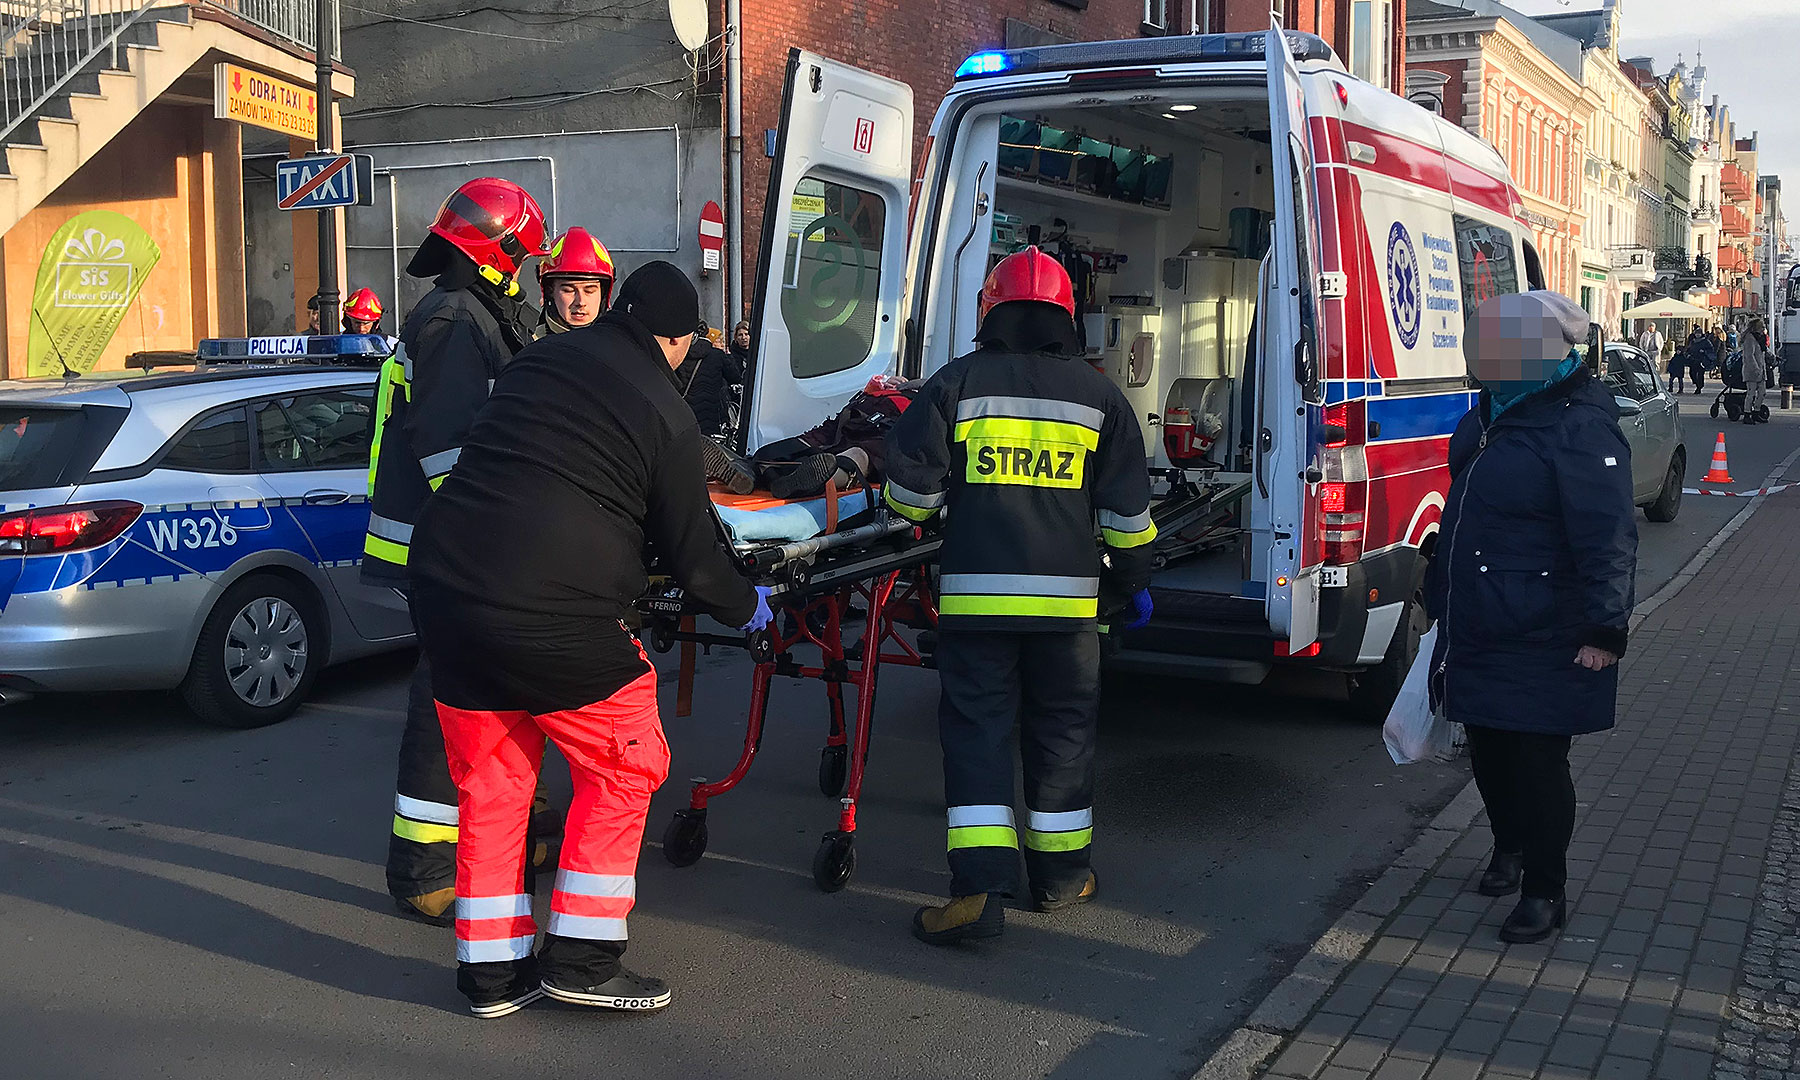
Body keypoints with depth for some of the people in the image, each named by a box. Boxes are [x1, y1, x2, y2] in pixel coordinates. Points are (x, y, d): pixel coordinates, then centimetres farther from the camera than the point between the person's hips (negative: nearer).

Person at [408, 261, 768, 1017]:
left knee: (488, 781, 18)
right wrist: (743, 606, 23)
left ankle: (491, 971, 25)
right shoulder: (665, 414, -4)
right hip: (551, 616, -6)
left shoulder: (540, 359, 13)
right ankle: (579, 958, 15)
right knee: (625, 767, 13)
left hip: (443, 585, 7)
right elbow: (691, 553, 3)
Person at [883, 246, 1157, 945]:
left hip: (975, 591, -1)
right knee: (1061, 729, 14)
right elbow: (1126, 507, 7)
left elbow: (910, 480, -2)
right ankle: (1060, 873, 25)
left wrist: (916, 513, 21)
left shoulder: (957, 383, 1)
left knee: (976, 728, 2)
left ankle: (980, 885, -7)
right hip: (1067, 596, 2)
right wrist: (1132, 582, 19)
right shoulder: (1096, 393, 7)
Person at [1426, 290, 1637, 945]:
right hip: (1475, 635, 9)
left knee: (1537, 765, 1)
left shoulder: (1582, 430, -20)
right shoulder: (1491, 416, 9)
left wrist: (1604, 629, -21)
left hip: (1541, 646, -8)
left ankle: (1544, 892, 15)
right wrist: (1438, 593, 27)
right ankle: (1510, 849, 42)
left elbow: (1609, 542, -20)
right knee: (1487, 753, 19)